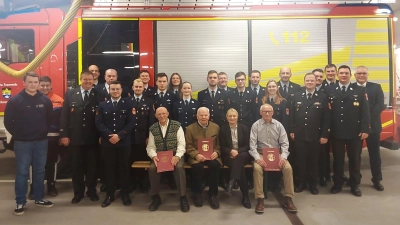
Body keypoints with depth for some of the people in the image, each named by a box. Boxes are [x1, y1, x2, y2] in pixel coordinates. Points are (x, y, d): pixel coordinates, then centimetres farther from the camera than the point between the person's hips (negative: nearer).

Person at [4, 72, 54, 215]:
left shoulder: (45, 100, 1)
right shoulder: (15, 100, -6)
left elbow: (50, 119, 13)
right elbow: (8, 121, -2)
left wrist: (44, 132, 7)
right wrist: (17, 135, -1)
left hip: (41, 142, 3)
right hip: (22, 143, -2)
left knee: (39, 171, 12)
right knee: (22, 172, 5)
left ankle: (39, 198, 25)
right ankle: (20, 202, 16)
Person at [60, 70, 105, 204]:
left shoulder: (99, 95, 0)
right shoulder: (70, 94, 5)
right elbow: (64, 115, 2)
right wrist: (64, 134, -4)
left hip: (92, 138, -1)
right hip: (75, 137, 1)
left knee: (92, 165, 11)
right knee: (77, 166, 10)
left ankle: (92, 191, 26)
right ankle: (78, 192, 25)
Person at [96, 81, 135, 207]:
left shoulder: (128, 105, 3)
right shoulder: (102, 105, 8)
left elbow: (131, 123, -5)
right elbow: (98, 123, 1)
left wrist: (119, 135, -15)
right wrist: (109, 135, -13)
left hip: (123, 142, -1)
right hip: (107, 142, 2)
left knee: (124, 168, 6)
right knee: (109, 168, 7)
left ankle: (125, 194, 19)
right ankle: (109, 195, 19)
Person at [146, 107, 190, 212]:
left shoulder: (176, 126, -2)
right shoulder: (153, 129, 6)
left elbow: (181, 144, -6)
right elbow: (150, 147, 4)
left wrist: (177, 156, -23)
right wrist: (154, 156, -17)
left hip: (175, 154, -2)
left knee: (179, 167, -32)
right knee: (152, 168, -27)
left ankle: (183, 197, -17)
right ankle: (156, 197, -7)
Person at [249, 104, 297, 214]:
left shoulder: (278, 125, 3)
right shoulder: (256, 125, -2)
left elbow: (284, 143, 2)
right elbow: (252, 145, -7)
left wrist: (283, 157, -15)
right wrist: (257, 158, -22)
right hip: (261, 154, -2)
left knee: (288, 168, -25)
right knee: (257, 168, -32)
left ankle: (288, 199, -10)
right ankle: (260, 200, -21)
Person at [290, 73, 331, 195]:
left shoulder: (323, 97, -1)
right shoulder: (297, 96, 6)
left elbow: (326, 117, -4)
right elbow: (292, 114, 6)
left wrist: (325, 135, -9)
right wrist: (292, 130, 1)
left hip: (315, 135, -1)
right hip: (299, 134, 2)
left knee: (313, 160, 10)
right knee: (301, 159, 9)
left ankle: (313, 184, 25)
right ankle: (301, 183, 23)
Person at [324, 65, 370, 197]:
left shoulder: (360, 90, 4)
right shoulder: (329, 90, 4)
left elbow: (365, 112, -1)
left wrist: (365, 129, -10)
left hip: (355, 131, 0)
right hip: (336, 132, 0)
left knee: (354, 159, 10)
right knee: (338, 159, 9)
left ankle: (354, 185, 24)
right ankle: (337, 184, 22)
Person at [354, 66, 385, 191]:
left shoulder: (376, 87, 5)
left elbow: (380, 105, -6)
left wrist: (367, 119, -17)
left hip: (372, 125, 1)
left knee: (374, 153, 8)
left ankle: (376, 180, 21)